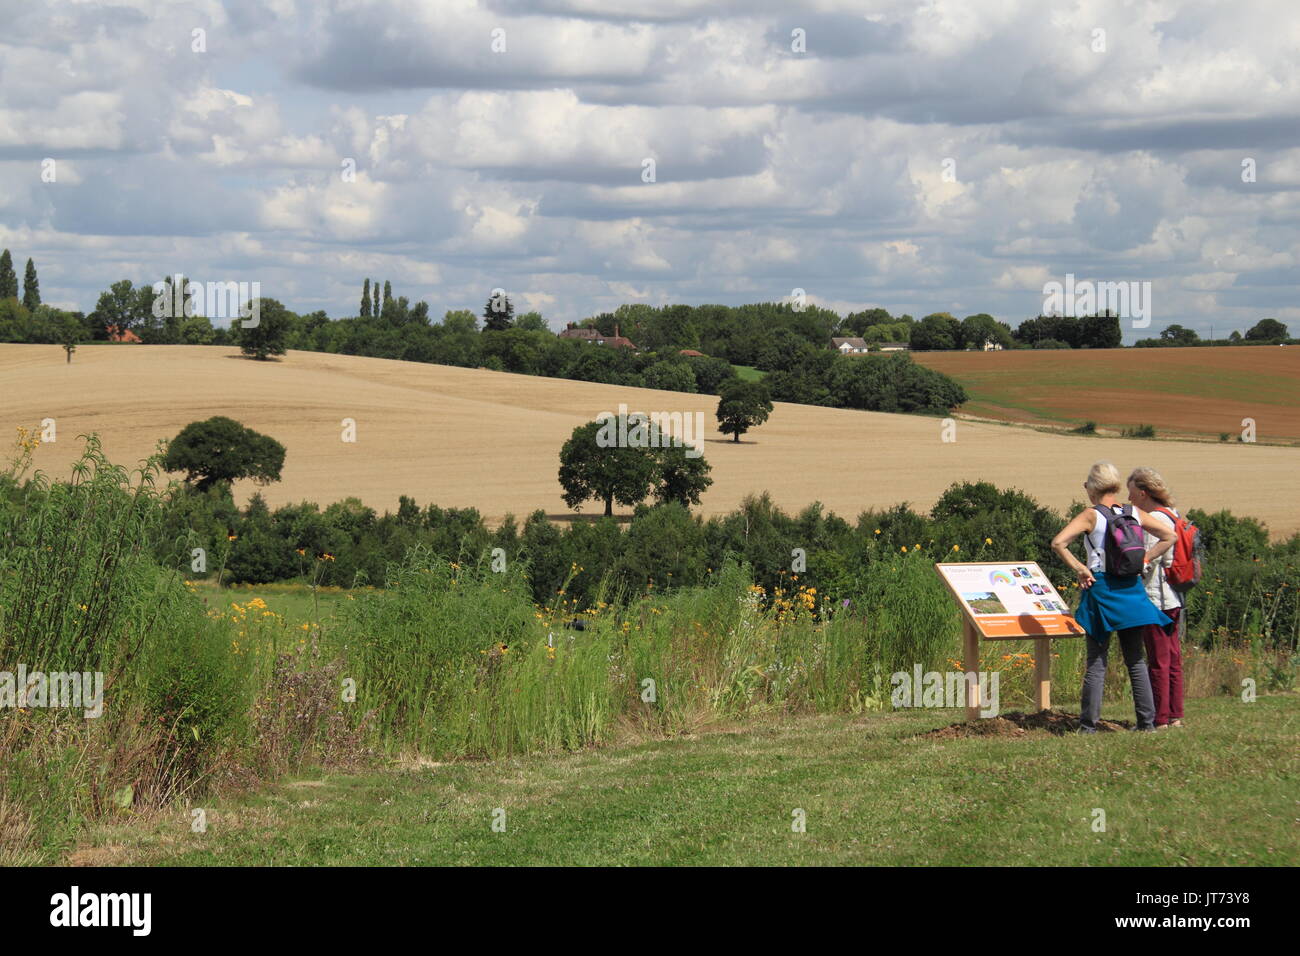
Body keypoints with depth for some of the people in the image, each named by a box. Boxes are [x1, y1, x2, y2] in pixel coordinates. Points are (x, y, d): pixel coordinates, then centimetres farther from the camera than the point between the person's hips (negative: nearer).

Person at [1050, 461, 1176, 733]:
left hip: (1101, 588, -4)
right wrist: (1144, 558, 10)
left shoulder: (1090, 516, -8)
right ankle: (1147, 721, 11)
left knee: (1097, 662, 0)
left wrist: (1079, 569, -9)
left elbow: (1058, 542, -19)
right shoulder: (1135, 514, 5)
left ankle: (1088, 724, 0)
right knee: (1136, 660, 11)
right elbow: (1170, 537, 10)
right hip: (1132, 588, 4)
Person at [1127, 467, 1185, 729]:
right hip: (1173, 598, 9)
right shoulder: (1172, 515, 13)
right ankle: (1175, 715, 18)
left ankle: (1160, 719, 0)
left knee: (1158, 661, -4)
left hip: (1155, 598, -9)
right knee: (1173, 658, 13)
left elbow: (1147, 562, -19)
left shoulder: (1154, 520, -15)